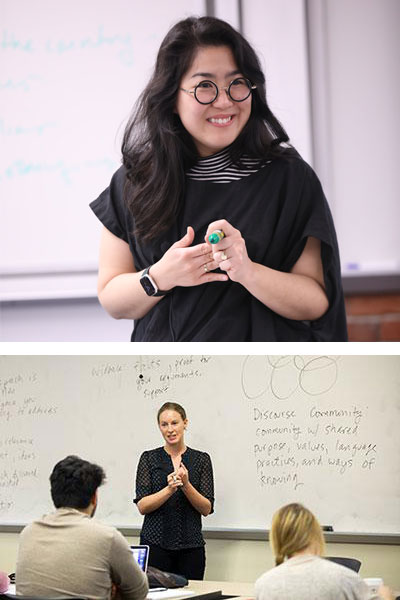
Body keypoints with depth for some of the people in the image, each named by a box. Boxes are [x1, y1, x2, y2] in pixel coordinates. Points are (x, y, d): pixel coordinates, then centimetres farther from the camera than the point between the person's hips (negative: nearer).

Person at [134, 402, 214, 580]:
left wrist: (186, 485, -15)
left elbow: (207, 508, 0)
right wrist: (169, 489, -19)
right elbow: (142, 505, -4)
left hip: (190, 545, 1)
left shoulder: (201, 459, 6)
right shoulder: (149, 458, 4)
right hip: (155, 543, -1)